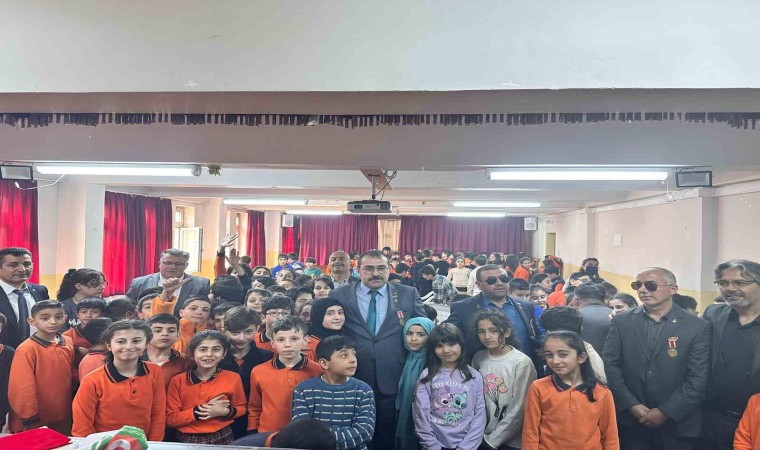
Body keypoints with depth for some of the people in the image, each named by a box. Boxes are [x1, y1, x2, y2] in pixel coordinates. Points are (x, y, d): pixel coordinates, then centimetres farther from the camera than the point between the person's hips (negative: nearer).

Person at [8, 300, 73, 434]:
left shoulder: (68, 343, 2)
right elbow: (22, 388, -14)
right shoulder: (26, 350, -15)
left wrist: (73, 411, 11)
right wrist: (31, 422, -12)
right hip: (35, 424, -5)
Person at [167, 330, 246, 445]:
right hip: (186, 441, 0)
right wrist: (198, 411, -19)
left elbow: (241, 408, 4)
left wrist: (226, 412, -15)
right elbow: (170, 419, -7)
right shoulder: (178, 380, -8)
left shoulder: (233, 378, -9)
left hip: (221, 439, 0)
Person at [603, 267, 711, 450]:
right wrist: (632, 405, -10)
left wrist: (665, 412, -11)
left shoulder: (698, 327, -4)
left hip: (677, 424, -1)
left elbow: (698, 378, -8)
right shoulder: (621, 322, 1)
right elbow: (610, 365, -3)